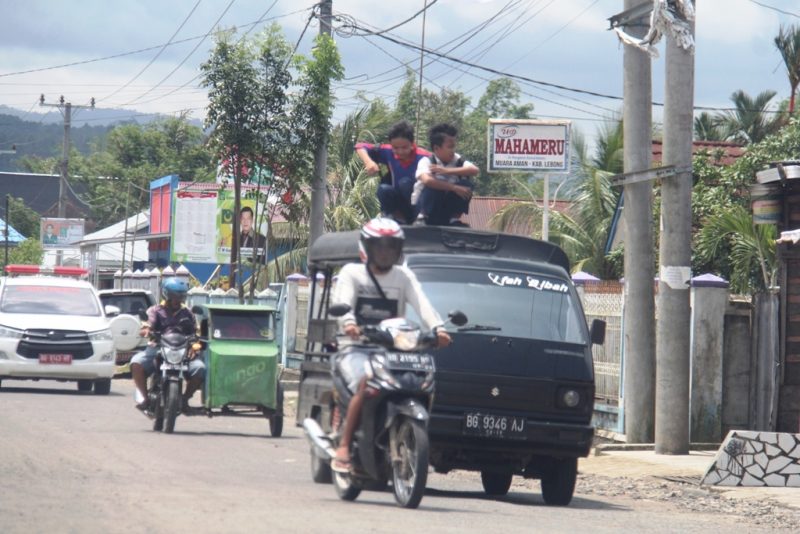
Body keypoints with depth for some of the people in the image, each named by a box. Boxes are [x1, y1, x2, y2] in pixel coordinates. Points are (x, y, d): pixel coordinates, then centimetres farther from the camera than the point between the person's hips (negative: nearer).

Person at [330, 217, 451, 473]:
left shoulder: (404, 277, 15)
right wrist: (348, 322, -36)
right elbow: (342, 303, -12)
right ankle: (343, 447, -30)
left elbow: (422, 305, -3)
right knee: (366, 384, -32)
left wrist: (437, 328, -23)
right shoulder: (352, 273, 7)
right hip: (356, 349, -3)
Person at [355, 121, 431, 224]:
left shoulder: (423, 157, -21)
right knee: (384, 189, -26)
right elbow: (360, 147, -7)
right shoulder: (388, 152, -10)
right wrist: (368, 162, -25)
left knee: (405, 183, -30)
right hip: (398, 204, 3)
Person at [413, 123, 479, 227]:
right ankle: (422, 217, -15)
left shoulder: (457, 160, -5)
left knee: (466, 184, -17)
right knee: (433, 186, -33)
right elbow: (427, 180, -38)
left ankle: (454, 218, -7)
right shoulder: (426, 161, -17)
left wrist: (447, 171, -32)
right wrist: (454, 188, -38)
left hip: (446, 209, 4)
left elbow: (475, 170, -24)